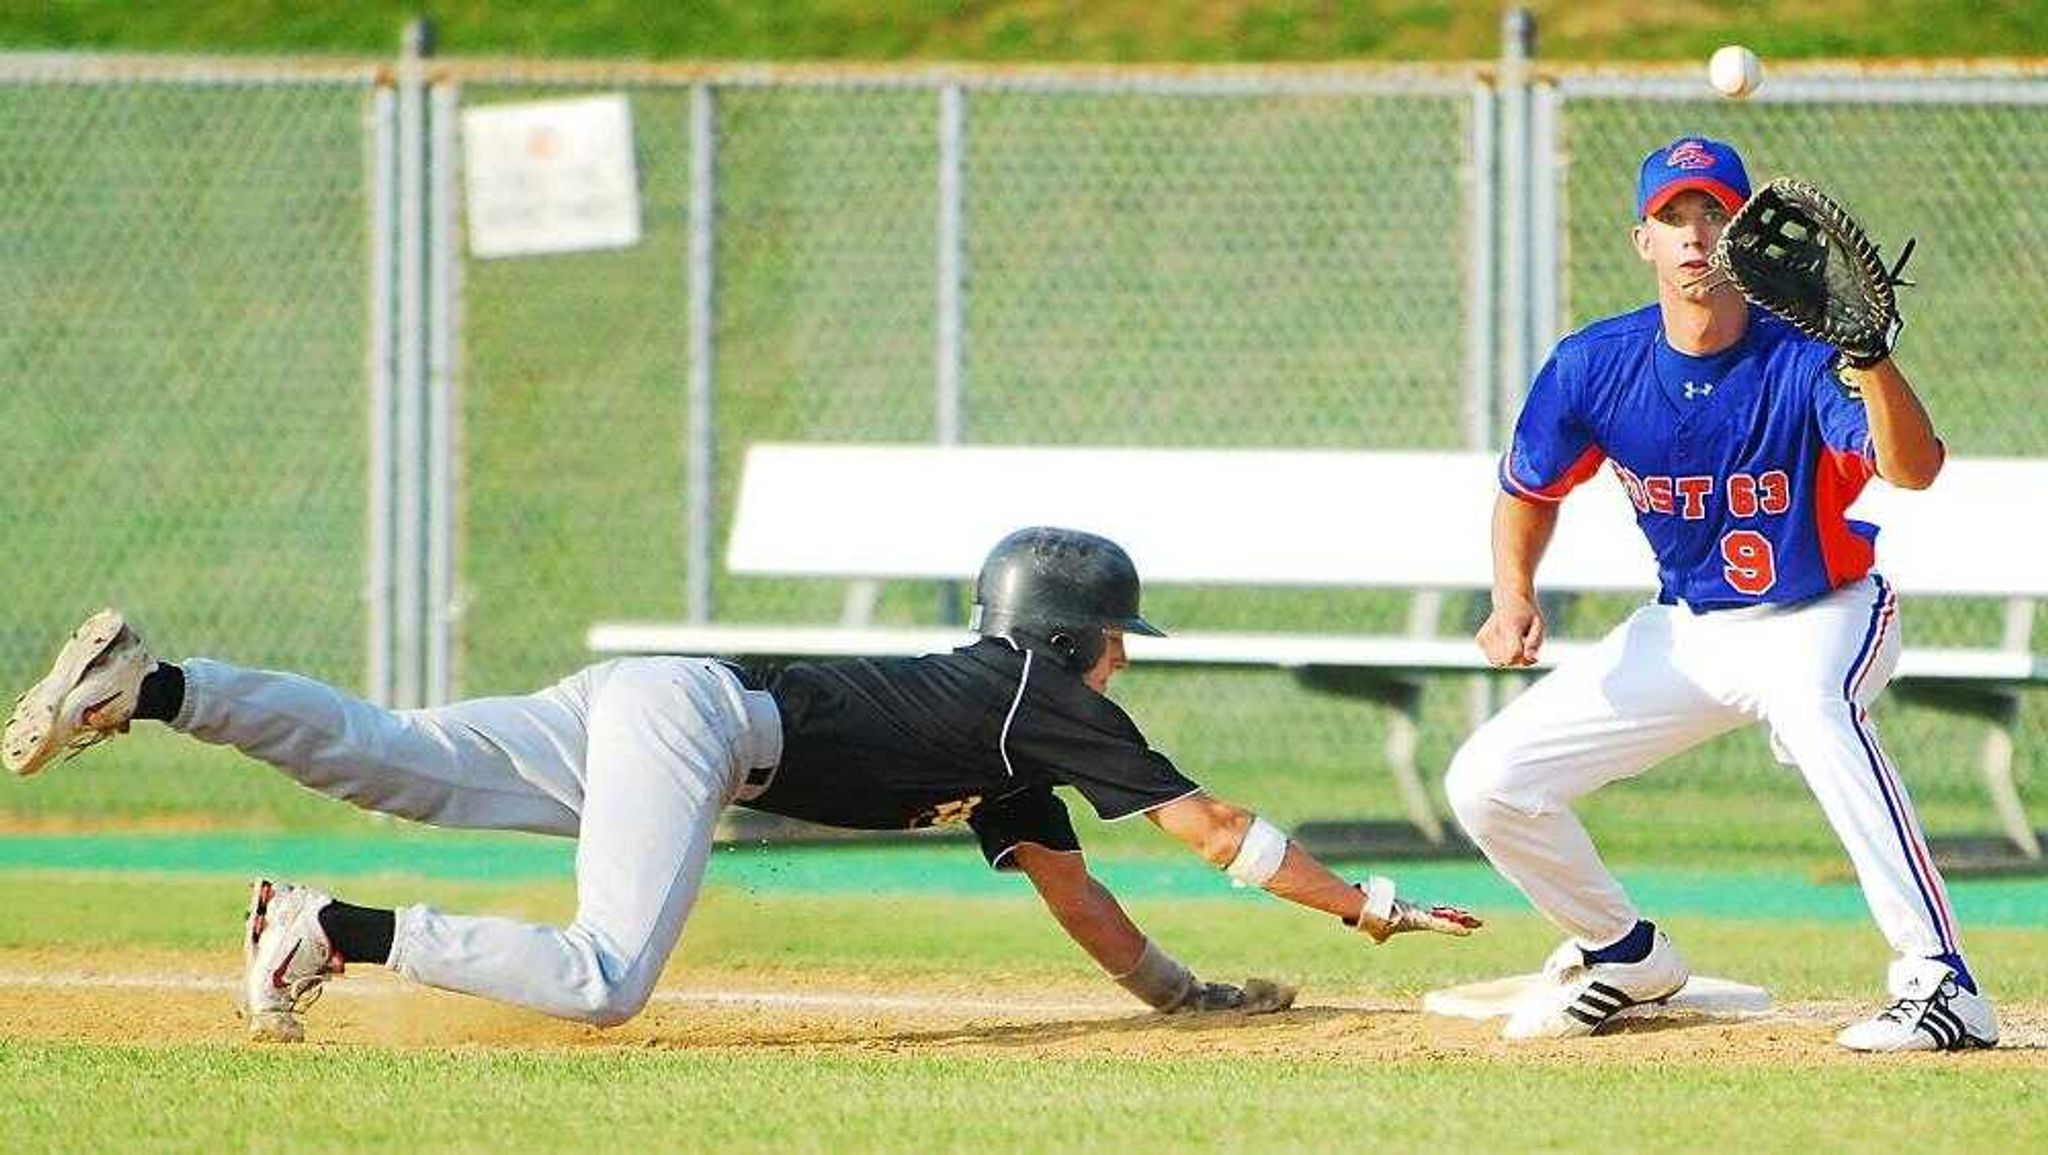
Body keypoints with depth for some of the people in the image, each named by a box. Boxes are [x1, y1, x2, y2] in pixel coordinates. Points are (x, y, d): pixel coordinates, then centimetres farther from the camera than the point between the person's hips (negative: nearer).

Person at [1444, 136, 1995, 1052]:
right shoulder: (1596, 366, -11)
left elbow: (1913, 468, -41)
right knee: (1487, 783, -1)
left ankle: (1940, 983, -44)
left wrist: (1869, 358, -59)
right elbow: (1529, 488, 8)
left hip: (1823, 617, -5)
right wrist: (1514, 598, -10)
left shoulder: (1800, 360, -24)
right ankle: (1624, 956, 26)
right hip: (1686, 631, 5)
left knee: (1815, 705, -42)